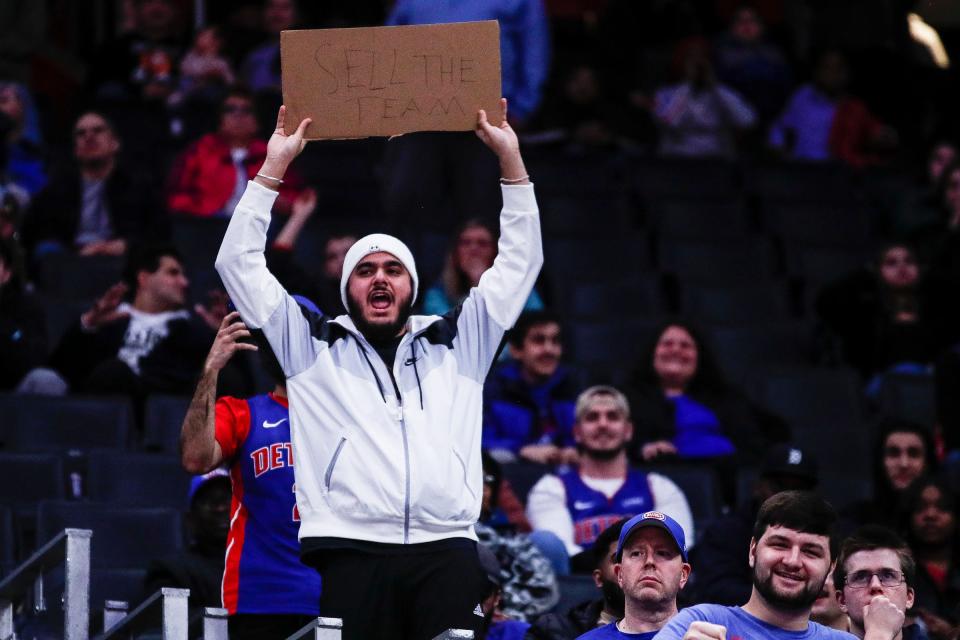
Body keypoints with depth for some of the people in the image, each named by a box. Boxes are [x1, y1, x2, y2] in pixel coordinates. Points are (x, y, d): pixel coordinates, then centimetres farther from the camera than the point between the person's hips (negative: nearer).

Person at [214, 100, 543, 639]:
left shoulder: (456, 345, 22)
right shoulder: (315, 346, 19)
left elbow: (519, 264, 22)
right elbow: (240, 263, 15)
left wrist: (511, 159, 16)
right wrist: (274, 168, 11)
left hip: (447, 553, 1)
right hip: (353, 554, -1)